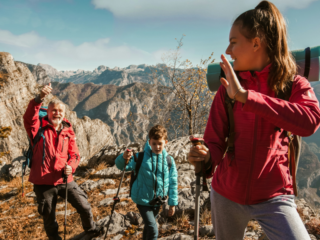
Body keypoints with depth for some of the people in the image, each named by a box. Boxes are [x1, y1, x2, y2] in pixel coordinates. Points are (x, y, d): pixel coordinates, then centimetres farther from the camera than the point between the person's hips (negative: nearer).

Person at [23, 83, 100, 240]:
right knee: (48, 218, 14)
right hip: (43, 182, -2)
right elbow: (29, 118, -26)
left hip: (65, 180, 2)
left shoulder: (68, 132, 5)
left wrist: (70, 167, -15)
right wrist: (40, 98, -42)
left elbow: (74, 155, 7)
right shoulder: (39, 128, -4)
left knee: (84, 206, 8)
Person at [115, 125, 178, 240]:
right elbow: (122, 165, -20)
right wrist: (124, 158, -44)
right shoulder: (140, 157, -13)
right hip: (143, 199, -4)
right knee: (153, 229, -11)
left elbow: (173, 183, -2)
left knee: (148, 226, 24)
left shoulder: (169, 161, -7)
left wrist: (172, 203, -1)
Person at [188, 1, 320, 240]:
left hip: (273, 198, -2)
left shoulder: (295, 85, -8)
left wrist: (245, 96, -31)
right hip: (227, 195, 2)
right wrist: (206, 155, -27)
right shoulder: (227, 90, -3)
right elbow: (215, 142, -4)